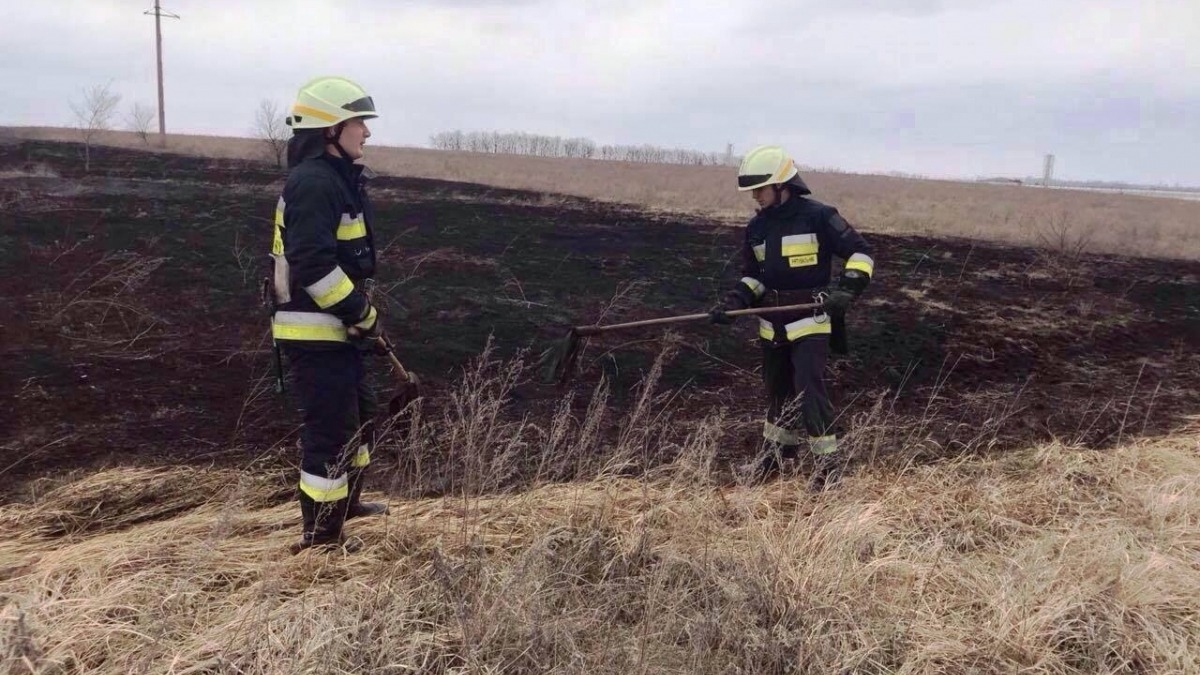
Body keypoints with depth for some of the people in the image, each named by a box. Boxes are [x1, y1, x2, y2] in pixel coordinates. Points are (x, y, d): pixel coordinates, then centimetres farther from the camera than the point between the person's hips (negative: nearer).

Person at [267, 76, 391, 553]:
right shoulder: (314, 182, -18)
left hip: (333, 329, 11)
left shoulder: (337, 178, 16)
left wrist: (361, 311, 18)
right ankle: (320, 537, 6)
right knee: (331, 431, -5)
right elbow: (312, 264, -26)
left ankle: (345, 501, 42)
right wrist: (361, 313, -20)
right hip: (315, 332, -11)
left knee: (359, 415, 23)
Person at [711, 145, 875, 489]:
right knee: (777, 390, 17)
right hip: (772, 324, 7)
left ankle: (829, 461, 0)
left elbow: (861, 252, -8)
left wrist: (847, 290, -21)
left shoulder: (818, 216, -12)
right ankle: (776, 453, 34)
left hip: (809, 321, -6)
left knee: (810, 388, -13)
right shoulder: (756, 226, 6)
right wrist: (735, 301, -3)